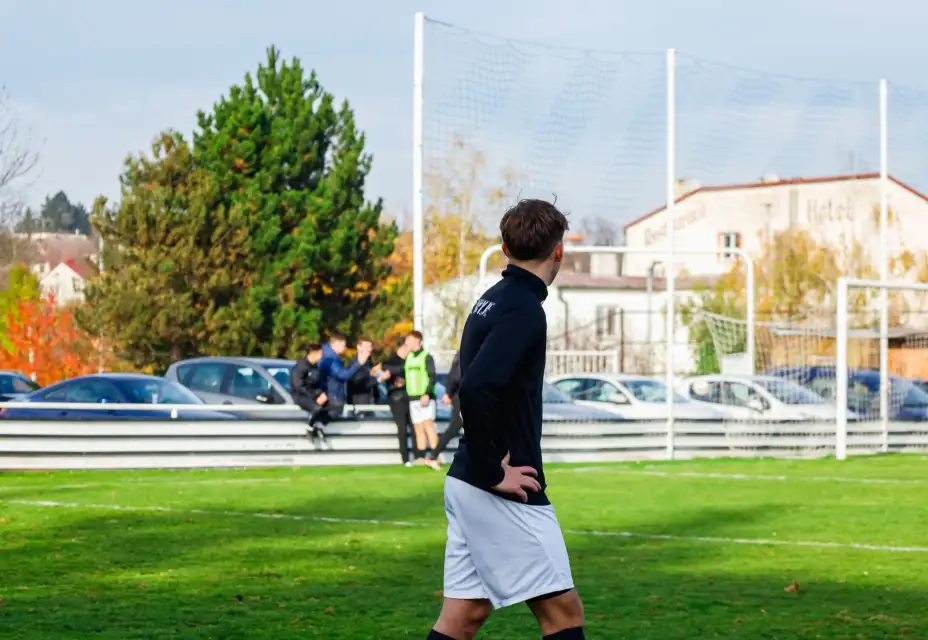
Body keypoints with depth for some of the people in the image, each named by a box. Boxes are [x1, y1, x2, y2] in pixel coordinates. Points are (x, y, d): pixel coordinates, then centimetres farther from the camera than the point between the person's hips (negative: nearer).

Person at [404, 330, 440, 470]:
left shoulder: (426, 357, -6)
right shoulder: (408, 358, 15)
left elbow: (432, 377, -13)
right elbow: (405, 373, 19)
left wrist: (427, 394, -23)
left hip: (425, 398, -7)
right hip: (413, 398, 7)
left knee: (428, 425, -16)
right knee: (418, 429, 5)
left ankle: (434, 457, -22)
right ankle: (424, 458, 7)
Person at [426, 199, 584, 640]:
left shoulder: (491, 302, 14)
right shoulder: (523, 310, -15)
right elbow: (475, 389, -27)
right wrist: (494, 472, -19)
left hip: (467, 484, 9)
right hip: (503, 496, -9)